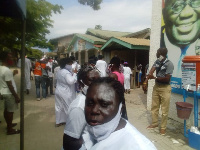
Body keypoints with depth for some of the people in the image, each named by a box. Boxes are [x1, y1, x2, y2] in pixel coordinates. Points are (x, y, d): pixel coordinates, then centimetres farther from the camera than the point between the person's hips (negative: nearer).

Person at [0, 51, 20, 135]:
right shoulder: (7, 70, -24)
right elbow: (10, 86, -24)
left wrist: (12, 74, 14)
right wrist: (16, 96, -18)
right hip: (9, 93, -9)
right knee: (10, 111, 2)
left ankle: (9, 124, 38)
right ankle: (10, 130, 14)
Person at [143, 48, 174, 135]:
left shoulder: (169, 64, -17)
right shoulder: (157, 61, 3)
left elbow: (167, 78, -21)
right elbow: (151, 72, -8)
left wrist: (154, 78, -18)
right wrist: (145, 82, -19)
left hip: (165, 88, -7)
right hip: (156, 86, 7)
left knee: (164, 110, 3)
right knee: (154, 107, 16)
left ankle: (163, 127, 18)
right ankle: (154, 123, 33)